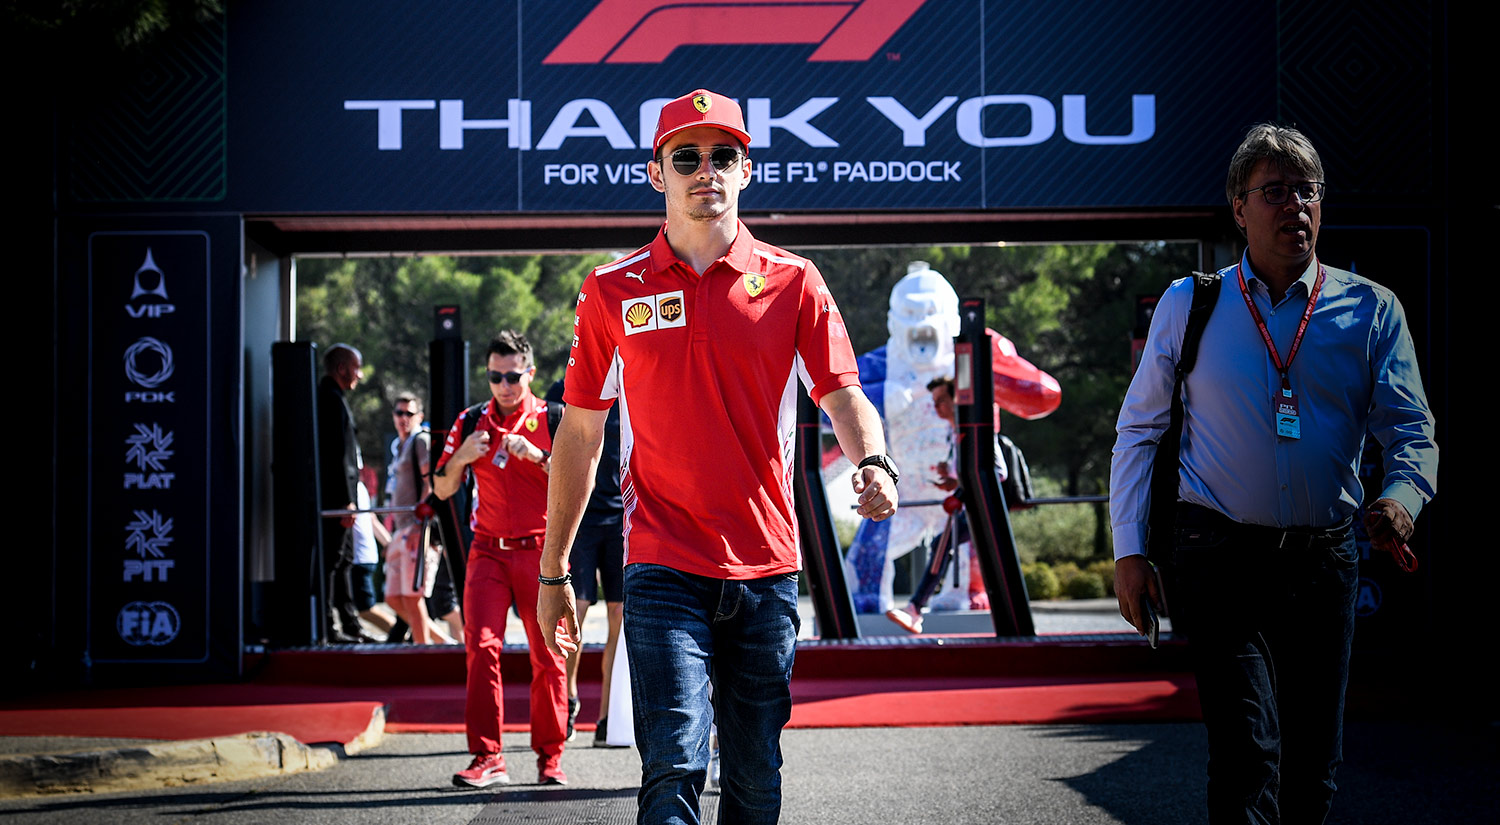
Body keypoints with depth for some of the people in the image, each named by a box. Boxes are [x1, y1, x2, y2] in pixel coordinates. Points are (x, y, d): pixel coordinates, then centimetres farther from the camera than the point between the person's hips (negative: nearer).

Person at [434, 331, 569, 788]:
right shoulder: (471, 421, 10)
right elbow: (442, 490, 11)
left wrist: (536, 455, -20)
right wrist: (462, 457, -9)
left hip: (540, 549, -2)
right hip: (488, 550, 2)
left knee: (548, 655, 1)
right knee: (481, 646, -11)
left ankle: (550, 757, 10)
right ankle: (486, 756, -10)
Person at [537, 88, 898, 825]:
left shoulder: (792, 282, 4)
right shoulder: (613, 291, 4)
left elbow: (843, 395, -2)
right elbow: (579, 433, 9)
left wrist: (872, 463, -26)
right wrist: (553, 571, 10)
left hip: (767, 570, 2)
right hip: (663, 569, -1)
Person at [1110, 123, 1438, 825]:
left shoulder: (1371, 311, 6)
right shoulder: (1188, 306, 4)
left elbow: (1410, 431, 2)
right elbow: (1139, 430, 8)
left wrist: (1401, 497, -21)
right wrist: (1129, 550, 2)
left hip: (1324, 563, 2)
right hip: (1219, 557, -2)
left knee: (1315, 766, 8)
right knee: (1249, 754, -15)